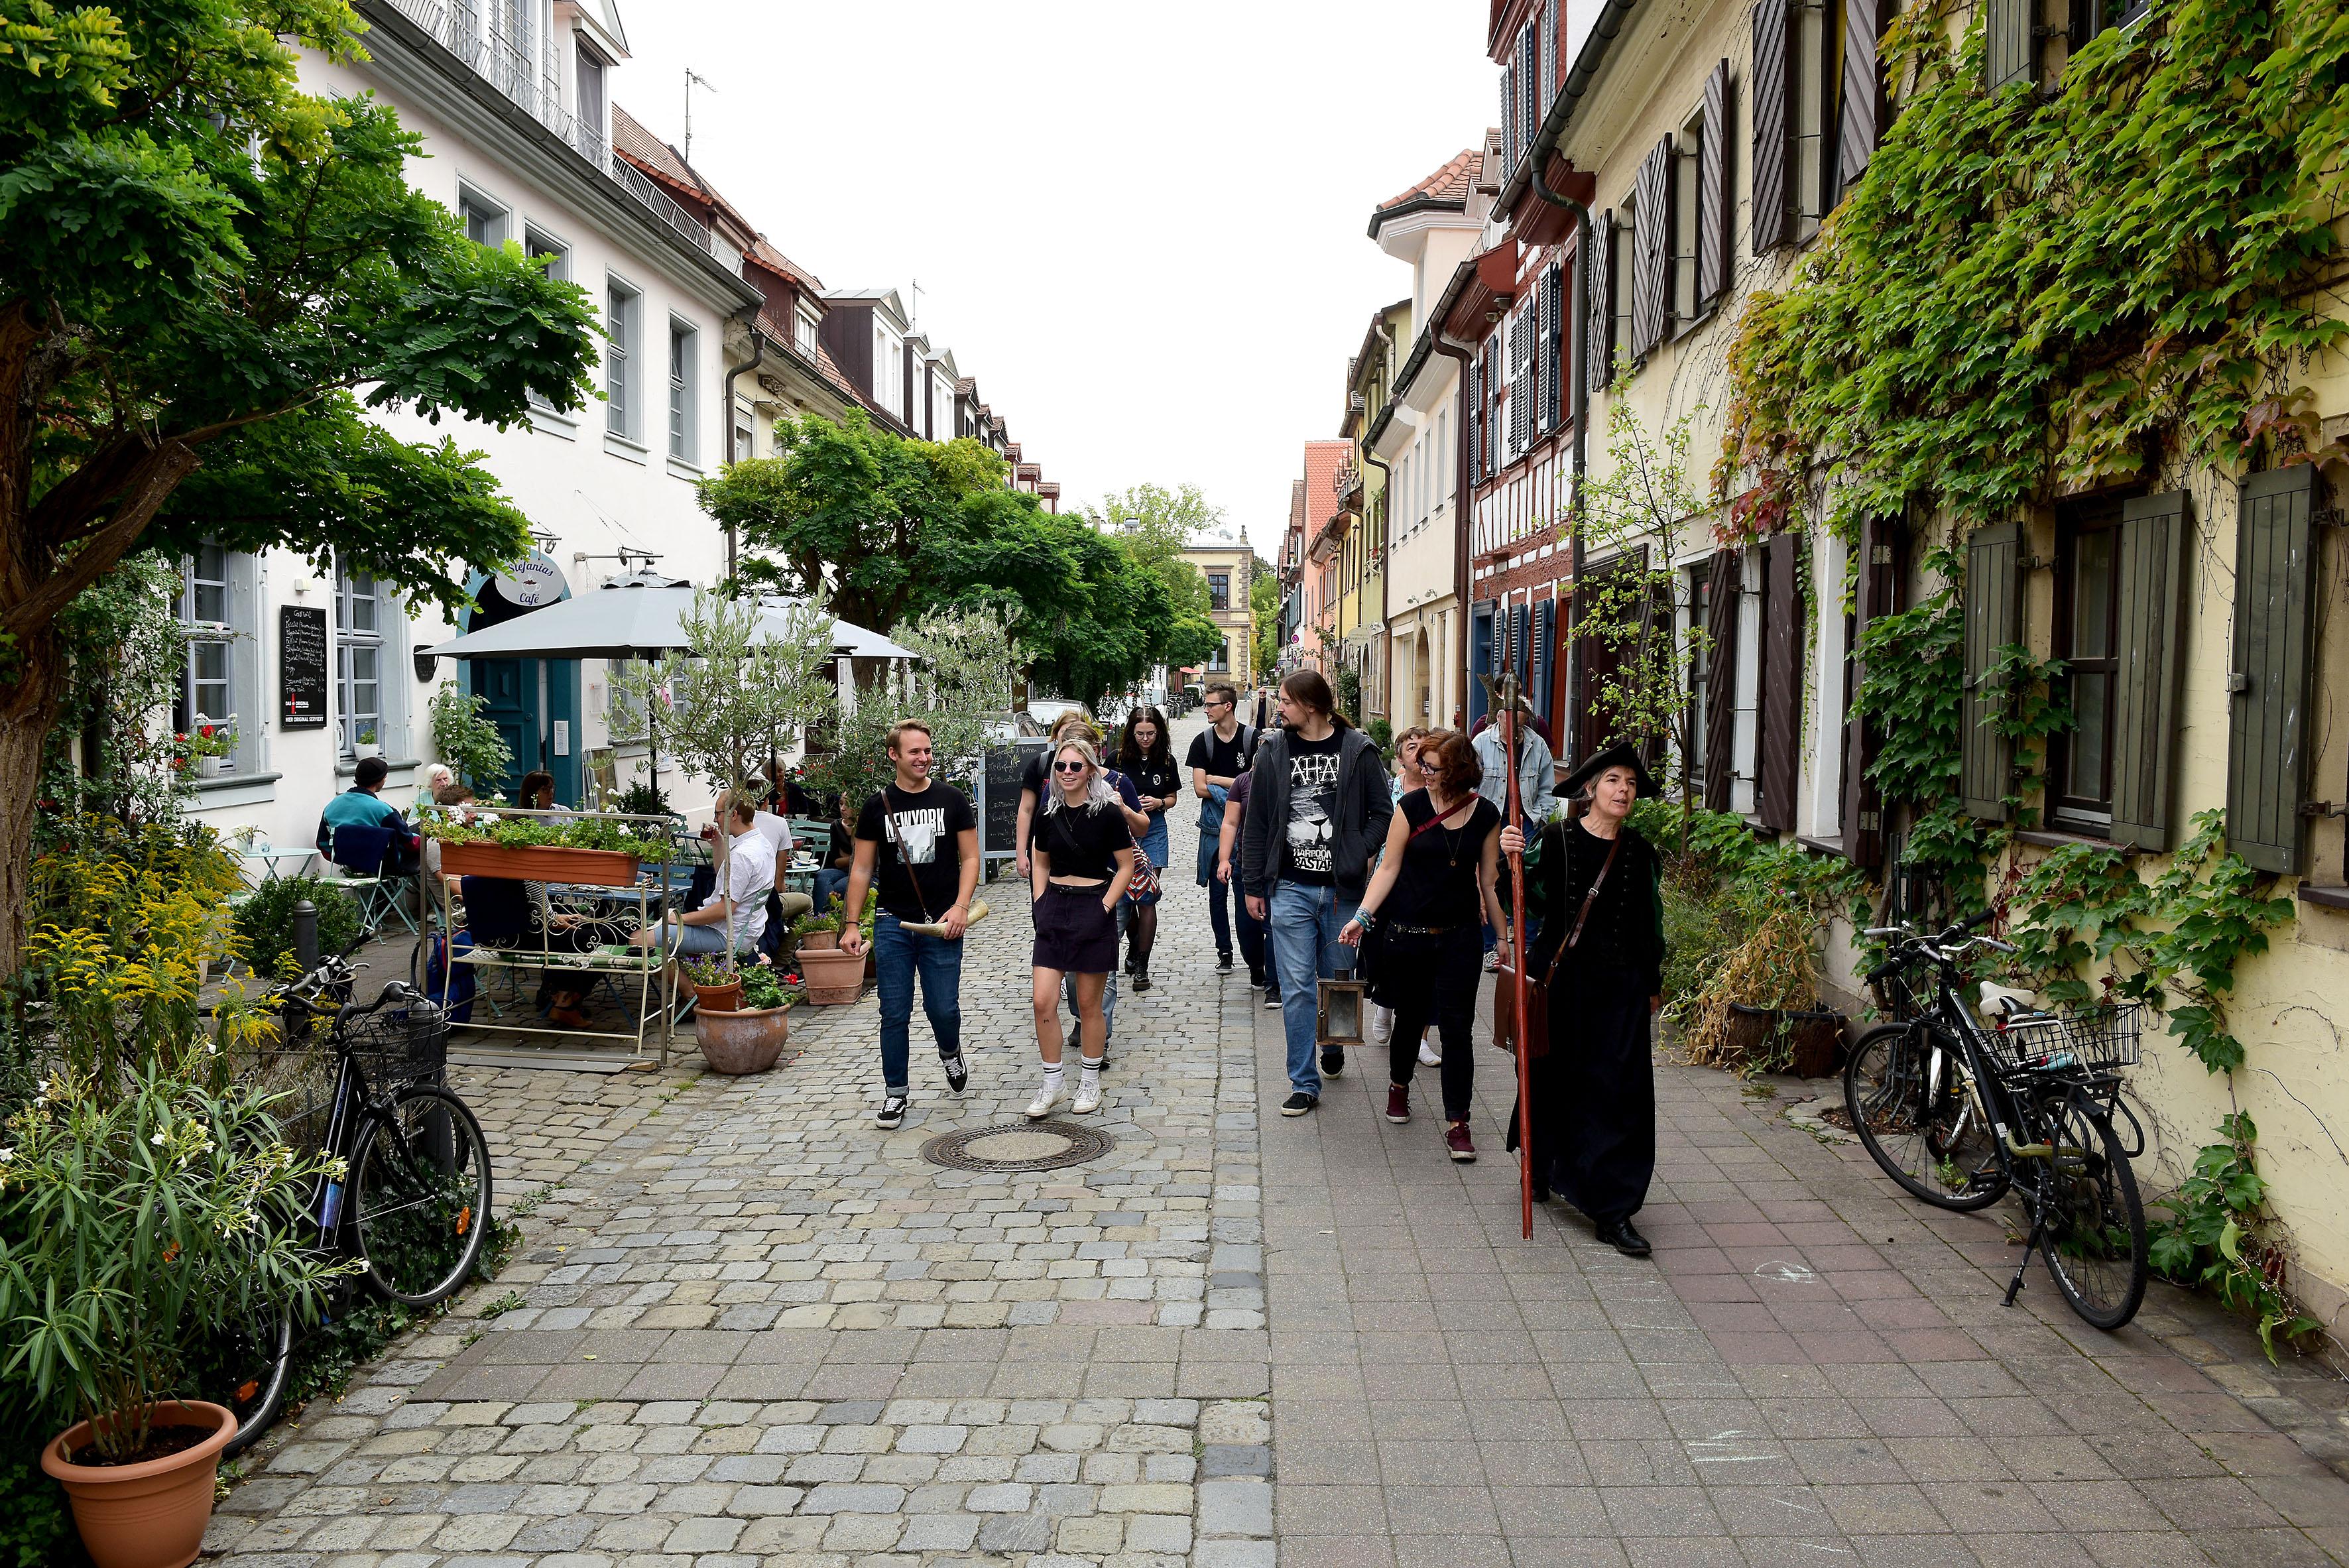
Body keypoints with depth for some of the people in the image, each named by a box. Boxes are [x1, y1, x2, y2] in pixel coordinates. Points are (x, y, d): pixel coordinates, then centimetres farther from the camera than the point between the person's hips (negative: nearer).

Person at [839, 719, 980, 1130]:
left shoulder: (952, 800, 3)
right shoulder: (877, 807, 4)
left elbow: (970, 857, 4)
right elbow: (862, 869, 7)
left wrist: (961, 906, -11)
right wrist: (851, 925, 0)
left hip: (942, 925, -1)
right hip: (893, 925, 1)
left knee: (943, 1008, 1)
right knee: (895, 1014, 3)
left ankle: (950, 1052, 35)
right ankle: (895, 1093, 16)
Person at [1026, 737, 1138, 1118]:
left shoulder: (1108, 812, -7)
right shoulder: (1049, 814, 6)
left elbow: (1127, 866, -3)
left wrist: (1104, 907, -11)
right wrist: (1041, 903, 5)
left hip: (1094, 908, -4)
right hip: (1054, 909, 4)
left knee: (1088, 1004, 5)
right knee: (1043, 1001, -3)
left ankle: (1090, 1083, 21)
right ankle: (1051, 1084, 9)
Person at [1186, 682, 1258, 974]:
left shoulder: (1253, 738, -2)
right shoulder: (1203, 741, 4)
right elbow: (1200, 788, -2)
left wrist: (1217, 780, -8)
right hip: (1214, 825, 3)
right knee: (1217, 892, 7)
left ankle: (1256, 958, 2)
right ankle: (1224, 953, 18)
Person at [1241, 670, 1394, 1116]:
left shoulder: (1358, 750, -2)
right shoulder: (1273, 752, 3)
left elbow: (1383, 813, 4)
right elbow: (1256, 823, 6)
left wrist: (1359, 857, -10)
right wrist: (1253, 885, 5)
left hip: (1342, 890, -1)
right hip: (1290, 890, 1)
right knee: (1297, 988, 0)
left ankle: (1332, 1047, 42)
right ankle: (1304, 1084, 8)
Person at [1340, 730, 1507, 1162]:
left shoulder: (1485, 815, -2)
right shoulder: (1412, 806, -6)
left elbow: (1489, 881, 6)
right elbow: (1389, 868, -3)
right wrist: (1362, 916, -12)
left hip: (1460, 936, 0)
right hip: (1406, 933, 0)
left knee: (1456, 1028, -3)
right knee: (1410, 1017, 13)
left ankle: (1457, 1123, 5)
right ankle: (1398, 1086, 41)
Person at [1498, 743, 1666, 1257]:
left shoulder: (1640, 852, 6)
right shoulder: (1556, 839, -3)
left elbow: (1651, 922, 14)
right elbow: (1529, 895, -12)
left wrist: (1653, 984, 17)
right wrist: (1511, 857, -31)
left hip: (1619, 983, 2)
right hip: (1560, 975, -1)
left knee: (1619, 1088, -3)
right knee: (1555, 1077, 10)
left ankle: (1613, 1211, 1)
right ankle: (1544, 1172, 35)